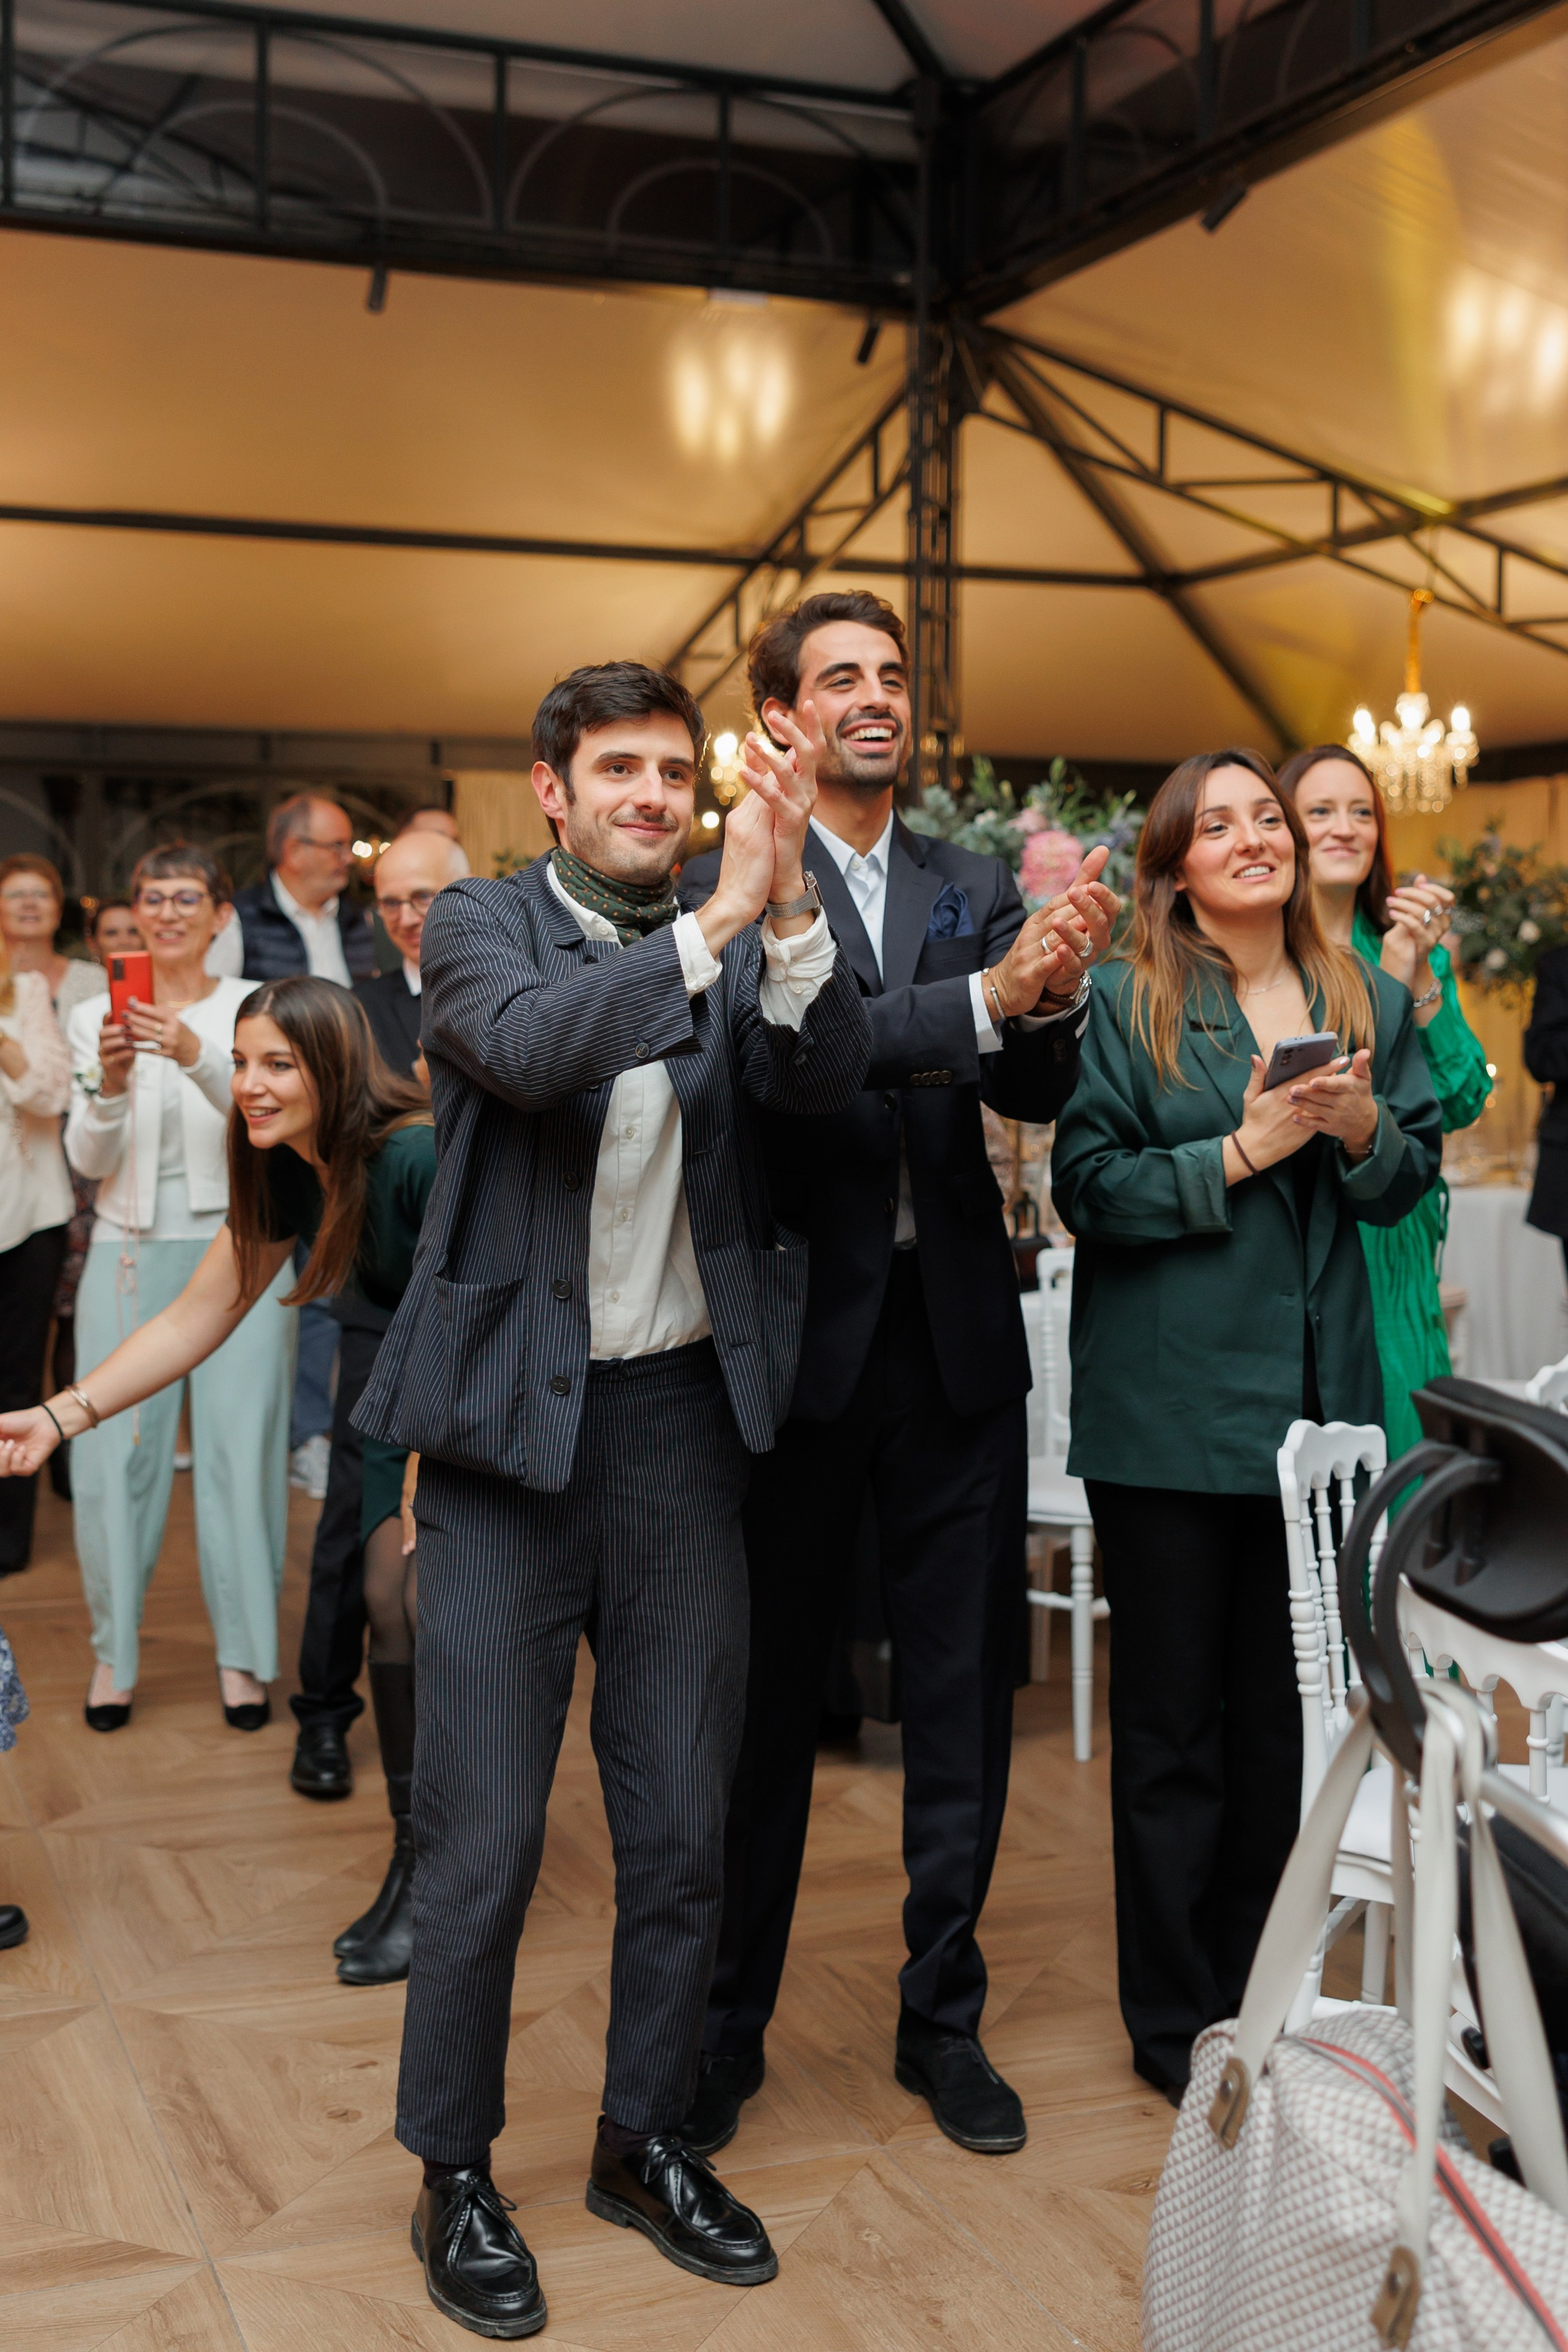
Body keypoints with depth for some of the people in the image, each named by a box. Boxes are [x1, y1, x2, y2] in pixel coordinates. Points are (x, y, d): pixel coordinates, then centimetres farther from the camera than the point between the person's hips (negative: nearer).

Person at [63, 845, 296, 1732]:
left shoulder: (255, 1008, 1)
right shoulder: (98, 1016, 6)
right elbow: (90, 1160, 1)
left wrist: (195, 1055, -31)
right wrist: (111, 1082, -19)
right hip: (129, 1252, 2)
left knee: (242, 1451, -2)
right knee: (116, 1453, 0)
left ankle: (246, 1655, 10)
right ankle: (115, 1651, 15)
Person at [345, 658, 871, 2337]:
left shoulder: (747, 949, 7)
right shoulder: (478, 929, -2)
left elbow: (824, 1080, -10)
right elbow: (525, 1045, -23)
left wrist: (789, 906, -24)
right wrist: (717, 921, -30)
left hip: (681, 1419, 4)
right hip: (509, 1430, -3)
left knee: (681, 1829, 12)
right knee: (482, 1838, 2)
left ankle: (645, 2139, 31)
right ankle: (453, 2175, 21)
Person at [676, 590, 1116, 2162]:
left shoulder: (976, 891, 10)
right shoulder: (728, 884, -3)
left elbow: (1034, 1096, -1)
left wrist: (1059, 994, -21)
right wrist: (983, 997, -30)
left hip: (954, 1336, 4)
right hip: (798, 1330, -4)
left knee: (963, 1699, 11)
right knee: (768, 1695, 9)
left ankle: (943, 2019, 27)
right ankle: (726, 2027, 25)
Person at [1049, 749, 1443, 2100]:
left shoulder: (1370, 1000, 9)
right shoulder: (1128, 1007, -2)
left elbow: (1417, 1179, 11)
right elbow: (1086, 1185, -9)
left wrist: (1364, 1133, -9)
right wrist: (1239, 1153, -17)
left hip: (1316, 1403, 4)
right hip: (1173, 1411, -4)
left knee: (1287, 1716, 12)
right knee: (1173, 1725, 5)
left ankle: (1256, 1998, 28)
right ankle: (1176, 2024, 18)